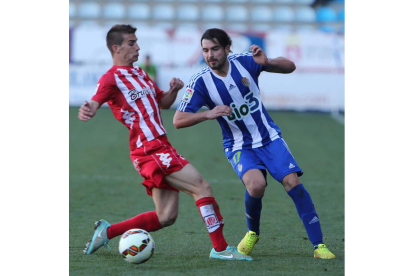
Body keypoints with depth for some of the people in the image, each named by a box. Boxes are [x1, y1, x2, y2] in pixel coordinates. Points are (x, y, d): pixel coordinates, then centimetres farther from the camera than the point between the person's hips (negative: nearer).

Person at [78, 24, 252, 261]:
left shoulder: (139, 73, 21)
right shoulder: (111, 78, -7)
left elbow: (163, 102, 28)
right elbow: (95, 102, -25)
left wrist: (174, 90, 4)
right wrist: (87, 111, -50)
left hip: (159, 148, 9)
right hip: (150, 150, -9)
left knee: (166, 217, 7)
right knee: (202, 188, -12)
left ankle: (107, 231, 15)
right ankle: (220, 248, -6)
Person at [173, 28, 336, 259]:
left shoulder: (245, 62, -9)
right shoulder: (201, 82, -12)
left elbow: (290, 67, -3)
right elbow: (178, 120, -13)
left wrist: (266, 62, -25)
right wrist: (208, 114, -29)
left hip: (269, 137, 2)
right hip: (239, 147, -1)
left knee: (292, 182, -17)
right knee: (256, 184, -29)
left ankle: (319, 245, -10)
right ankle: (253, 233, 1)